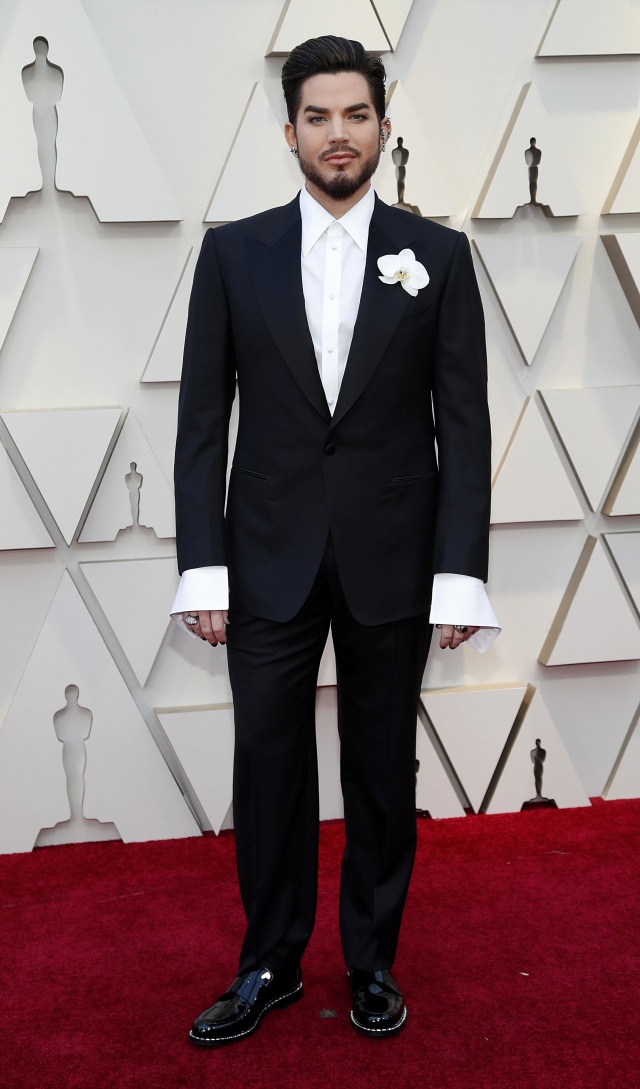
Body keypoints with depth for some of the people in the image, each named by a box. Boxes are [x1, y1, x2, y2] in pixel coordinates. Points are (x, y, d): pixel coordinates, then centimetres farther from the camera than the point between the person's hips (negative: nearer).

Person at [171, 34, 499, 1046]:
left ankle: (373, 961, 30)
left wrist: (460, 573, -8)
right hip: (270, 560, 1)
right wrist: (203, 568, -5)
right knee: (269, 767, 8)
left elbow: (463, 422, -1)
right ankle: (271, 964, 27)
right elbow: (203, 420, 2)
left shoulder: (436, 253, 2)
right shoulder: (233, 252, 4)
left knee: (383, 770, 11)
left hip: (392, 562, 0)